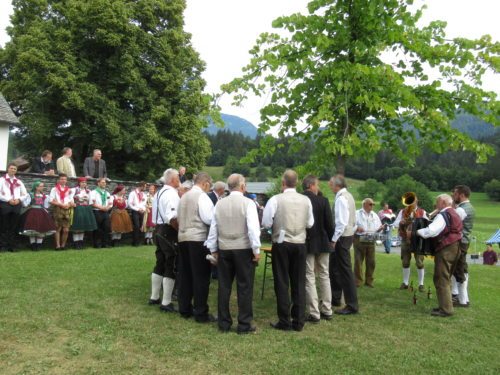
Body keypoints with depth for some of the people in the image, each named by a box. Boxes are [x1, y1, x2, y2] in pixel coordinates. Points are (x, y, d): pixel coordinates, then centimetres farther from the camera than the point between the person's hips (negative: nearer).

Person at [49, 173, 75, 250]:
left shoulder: (69, 190, 16)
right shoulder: (54, 189, 5)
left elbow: (72, 202, 15)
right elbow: (52, 201, -4)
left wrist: (69, 205, -6)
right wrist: (61, 204, -12)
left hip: (67, 211, 3)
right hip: (58, 210, -3)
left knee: (66, 230, -1)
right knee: (58, 229, -3)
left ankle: (63, 245, 9)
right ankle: (58, 245, 2)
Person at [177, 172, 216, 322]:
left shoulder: (184, 196, 15)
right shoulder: (202, 196, -9)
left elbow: (179, 218, 18)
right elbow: (209, 218, -17)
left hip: (183, 238, 8)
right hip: (199, 239, -8)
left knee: (185, 275, 13)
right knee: (201, 277, -2)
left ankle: (184, 309, 21)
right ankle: (201, 313, 3)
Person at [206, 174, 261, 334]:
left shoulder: (219, 204, 3)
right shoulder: (248, 203, -9)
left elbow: (213, 228, 6)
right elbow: (253, 228, -15)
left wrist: (213, 249, 15)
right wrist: (256, 250, -8)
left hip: (224, 249, 4)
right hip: (243, 249, -4)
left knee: (224, 286, 11)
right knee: (244, 287, 4)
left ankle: (224, 323, 19)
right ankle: (244, 325, 8)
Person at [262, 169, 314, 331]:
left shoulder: (275, 200, -11)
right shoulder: (306, 200, 0)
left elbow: (266, 223, -9)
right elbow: (310, 223, 6)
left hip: (281, 244, -3)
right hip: (300, 244, 3)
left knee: (282, 283, 6)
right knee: (299, 283, 10)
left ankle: (284, 322, 12)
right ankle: (298, 322, 16)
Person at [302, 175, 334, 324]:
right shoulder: (323, 201, -7)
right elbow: (330, 223, -5)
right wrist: (329, 238, 12)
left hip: (307, 244, -2)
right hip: (323, 243, 2)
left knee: (309, 278, 3)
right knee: (324, 276, 15)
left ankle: (314, 314, 4)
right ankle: (327, 311, 21)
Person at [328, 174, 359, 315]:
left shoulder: (341, 199, -18)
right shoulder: (347, 195, 12)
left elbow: (341, 222, -24)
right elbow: (349, 218, 15)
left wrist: (334, 239, -19)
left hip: (342, 237, -10)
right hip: (347, 234, 10)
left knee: (345, 270, -4)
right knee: (334, 267, 20)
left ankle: (352, 305, 3)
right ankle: (335, 298, 33)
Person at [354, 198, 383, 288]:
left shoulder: (374, 215, 16)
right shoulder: (357, 214, 1)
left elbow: (377, 228, 17)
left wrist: (380, 228, -5)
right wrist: (357, 228, -25)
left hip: (371, 241, 4)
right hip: (359, 240, -4)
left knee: (371, 262, 5)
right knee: (358, 261, -2)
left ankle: (369, 280, 17)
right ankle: (358, 281, 6)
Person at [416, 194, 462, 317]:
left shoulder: (443, 215, -15)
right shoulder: (455, 214, 17)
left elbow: (431, 231, -27)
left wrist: (417, 232, -16)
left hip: (445, 249, -10)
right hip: (454, 248, 10)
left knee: (441, 279, -6)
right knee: (446, 279, 17)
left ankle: (446, 309, -6)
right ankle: (446, 305, 21)